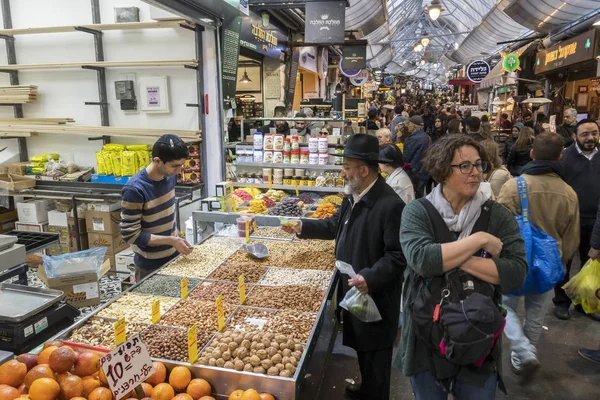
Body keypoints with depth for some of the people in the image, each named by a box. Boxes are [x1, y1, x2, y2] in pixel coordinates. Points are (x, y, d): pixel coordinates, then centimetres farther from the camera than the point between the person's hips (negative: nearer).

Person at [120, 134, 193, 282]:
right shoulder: (134, 189, -25)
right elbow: (130, 234, -21)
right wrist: (171, 241, -25)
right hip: (150, 266, -6)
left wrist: (176, 240, 7)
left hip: (173, 257, 6)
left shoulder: (170, 176, -4)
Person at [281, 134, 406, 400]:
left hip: (375, 297, -9)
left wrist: (370, 278, -34)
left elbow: (398, 256, -25)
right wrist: (302, 227, 9)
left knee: (374, 354, 11)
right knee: (361, 347, 27)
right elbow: (336, 226, 16)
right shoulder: (353, 196, 3)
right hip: (352, 289, 9)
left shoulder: (390, 205, -26)